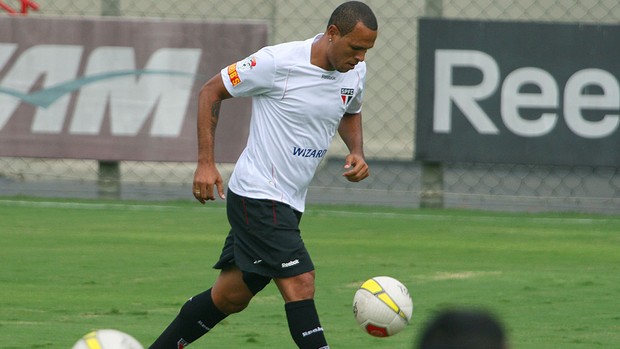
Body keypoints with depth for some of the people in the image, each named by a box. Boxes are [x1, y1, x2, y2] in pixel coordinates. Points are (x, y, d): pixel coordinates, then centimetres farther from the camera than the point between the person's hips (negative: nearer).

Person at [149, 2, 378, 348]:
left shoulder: (355, 72, 2)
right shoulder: (278, 62, -18)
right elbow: (211, 91, -7)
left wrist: (357, 152, 4)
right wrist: (206, 163, -12)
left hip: (289, 203, 8)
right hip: (258, 196, -8)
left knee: (231, 297, 14)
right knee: (300, 285, -17)